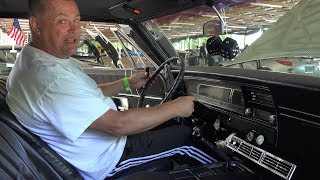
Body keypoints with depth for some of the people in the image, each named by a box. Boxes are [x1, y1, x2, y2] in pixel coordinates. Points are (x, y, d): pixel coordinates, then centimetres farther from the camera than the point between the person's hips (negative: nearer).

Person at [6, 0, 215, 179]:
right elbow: (118, 124, -33)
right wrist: (176, 108, -22)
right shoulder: (50, 78, -34)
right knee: (184, 136, 0)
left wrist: (128, 83, 6)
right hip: (105, 161, -9)